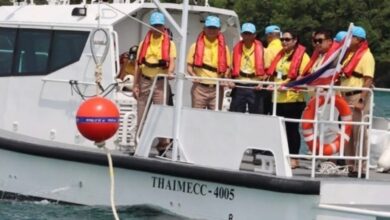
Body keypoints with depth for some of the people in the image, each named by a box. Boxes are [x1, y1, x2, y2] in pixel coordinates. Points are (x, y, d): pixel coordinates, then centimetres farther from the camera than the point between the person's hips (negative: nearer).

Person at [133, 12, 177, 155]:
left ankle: (162, 146, -2)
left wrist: (170, 72, -31)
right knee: (141, 115, 5)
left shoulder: (169, 43, 4)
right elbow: (138, 65, 10)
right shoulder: (144, 43, 12)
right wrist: (135, 85, 4)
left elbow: (172, 62, -8)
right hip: (145, 81, 3)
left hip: (161, 82, -3)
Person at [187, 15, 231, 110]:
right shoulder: (196, 46, 6)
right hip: (199, 87, -1)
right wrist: (194, 76, -13)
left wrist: (225, 78, -6)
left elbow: (227, 68, 14)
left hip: (216, 89, 1)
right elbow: (189, 66, 6)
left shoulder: (223, 48, 11)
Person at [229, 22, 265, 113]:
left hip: (254, 87, -3)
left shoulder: (260, 49, 1)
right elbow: (232, 67, 12)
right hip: (239, 86, 3)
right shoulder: (237, 48, 9)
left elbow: (263, 69, -3)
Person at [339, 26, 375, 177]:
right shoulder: (348, 54, 16)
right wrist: (340, 95, 14)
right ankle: (350, 165, 15)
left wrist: (362, 100, -21)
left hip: (358, 96, -8)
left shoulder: (366, 56, -8)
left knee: (358, 132, -7)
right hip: (346, 96, 8)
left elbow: (368, 80, -15)